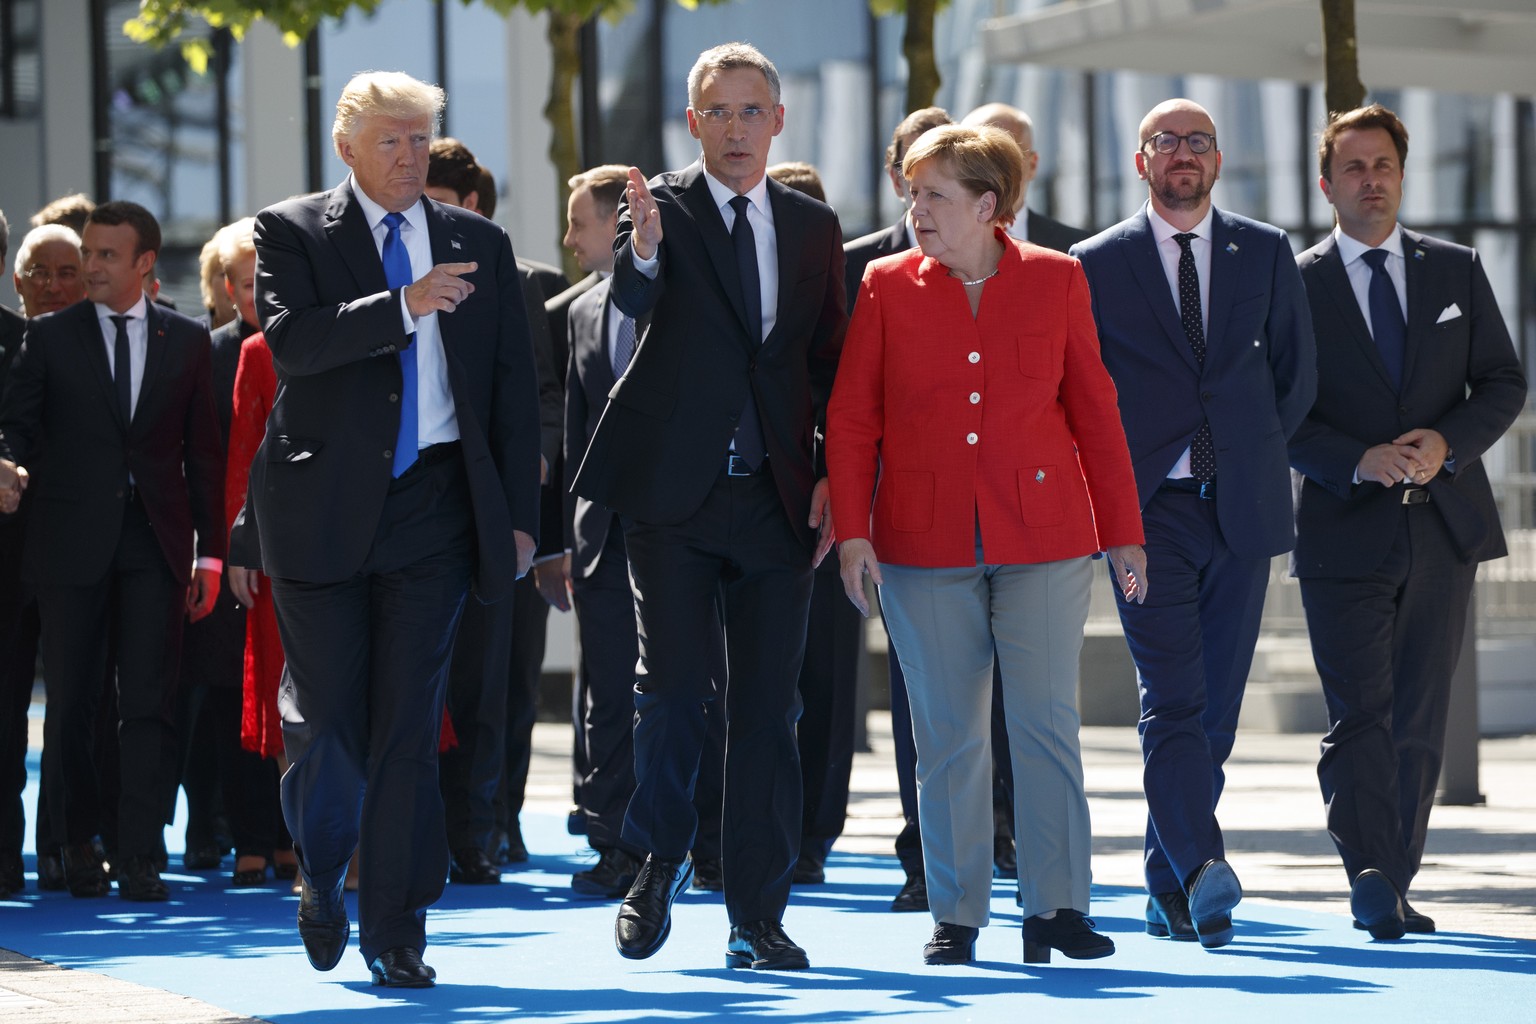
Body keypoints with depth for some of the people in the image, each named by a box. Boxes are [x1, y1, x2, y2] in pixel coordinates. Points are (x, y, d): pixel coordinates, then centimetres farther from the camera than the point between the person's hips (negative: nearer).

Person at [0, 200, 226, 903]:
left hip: (156, 541, 0)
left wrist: (209, 550, 6)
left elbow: (203, 451, 10)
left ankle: (141, 859, -7)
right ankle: (76, 846, 18)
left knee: (149, 704, -6)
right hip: (74, 540, 0)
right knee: (71, 702, 5)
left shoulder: (186, 340, 9)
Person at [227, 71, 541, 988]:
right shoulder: (293, 233, 3)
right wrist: (403, 305, -24)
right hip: (324, 505, -1)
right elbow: (290, 340, -14)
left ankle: (396, 931, 4)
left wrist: (520, 514, 5)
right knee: (326, 719, 0)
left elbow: (515, 387, 11)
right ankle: (322, 878, 26)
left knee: (409, 723, -1)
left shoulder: (481, 245, 11)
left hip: (434, 508, 2)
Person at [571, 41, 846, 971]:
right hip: (675, 492, -3)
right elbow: (632, 302, -20)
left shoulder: (815, 228, 11)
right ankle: (662, 860, 14)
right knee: (672, 686, -8)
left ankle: (758, 918, 10)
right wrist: (642, 251, -42)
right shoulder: (665, 207, 0)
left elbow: (833, 362, 13)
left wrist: (835, 476, 1)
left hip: (778, 499, 3)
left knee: (768, 710, 4)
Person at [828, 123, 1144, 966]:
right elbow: (851, 418, 4)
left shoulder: (1056, 280, 4)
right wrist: (851, 531, -5)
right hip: (925, 542, 1)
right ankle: (955, 916, 12)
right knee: (945, 736, 4)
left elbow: (1094, 412, 6)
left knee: (1047, 724, -2)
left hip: (1043, 537, -1)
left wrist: (1123, 533, 5)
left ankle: (1056, 910, 5)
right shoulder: (888, 286, 4)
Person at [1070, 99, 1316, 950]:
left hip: (1242, 508, 3)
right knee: (1173, 697, -15)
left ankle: (1167, 885, 14)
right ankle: (1201, 868, -26)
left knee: (1215, 704, 6)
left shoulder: (1265, 254, 10)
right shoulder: (1097, 263, 4)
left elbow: (1297, 371, 15)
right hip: (1148, 509, -3)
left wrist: (1252, 455, 9)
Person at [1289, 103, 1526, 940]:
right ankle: (1373, 883, -16)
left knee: (1420, 721, 7)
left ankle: (1391, 887, 14)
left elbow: (1504, 384, 9)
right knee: (1361, 715, -12)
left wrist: (1445, 444, -9)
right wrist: (1360, 462, -16)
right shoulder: (1296, 285, 2)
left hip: (1443, 525, 3)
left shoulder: (1457, 271, 11)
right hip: (1346, 532, -3)